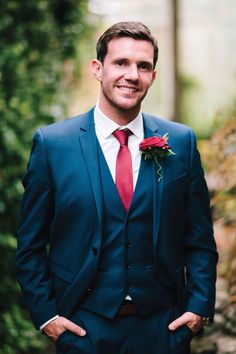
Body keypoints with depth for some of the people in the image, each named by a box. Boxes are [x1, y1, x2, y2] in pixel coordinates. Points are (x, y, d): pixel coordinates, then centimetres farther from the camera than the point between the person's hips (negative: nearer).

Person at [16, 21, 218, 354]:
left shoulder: (181, 142, 1)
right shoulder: (52, 143, -4)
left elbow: (199, 237, 6)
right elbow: (31, 243, 1)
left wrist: (200, 305, -3)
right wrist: (45, 313, -5)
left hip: (162, 326, 2)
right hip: (83, 326, -1)